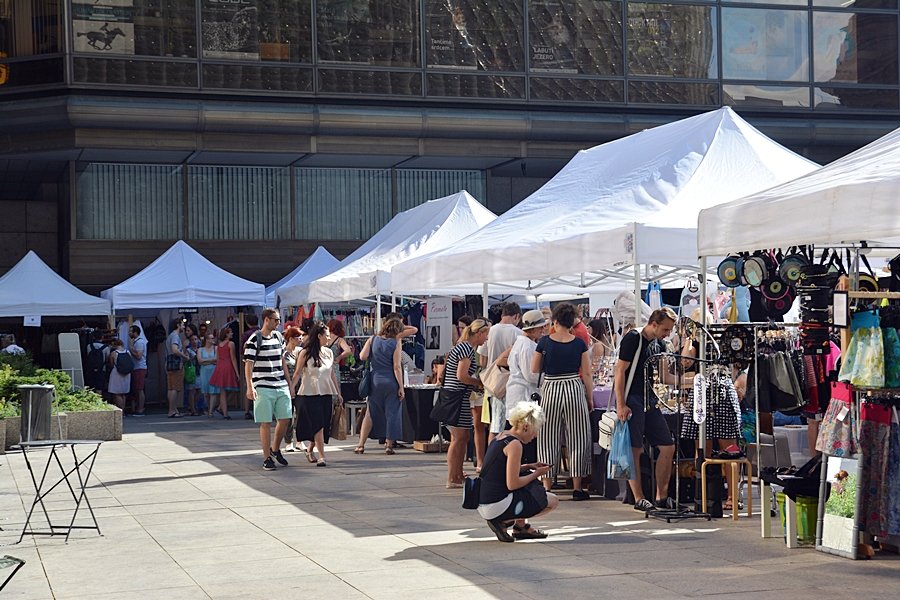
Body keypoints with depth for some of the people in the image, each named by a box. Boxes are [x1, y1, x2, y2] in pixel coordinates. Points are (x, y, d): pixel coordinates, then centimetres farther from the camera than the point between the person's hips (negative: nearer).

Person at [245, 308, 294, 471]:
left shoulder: (279, 337, 12)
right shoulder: (254, 340, -8)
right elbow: (248, 364, -11)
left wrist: (289, 383, 18)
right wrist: (250, 386, -20)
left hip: (281, 386, 6)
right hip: (263, 388, -6)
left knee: (285, 419, 6)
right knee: (266, 423, -3)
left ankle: (276, 449, 28)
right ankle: (267, 458, 6)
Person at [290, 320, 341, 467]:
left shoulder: (329, 352, 10)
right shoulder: (305, 353, -5)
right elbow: (297, 373, -3)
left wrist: (338, 393, 19)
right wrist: (290, 389, -10)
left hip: (326, 393, 6)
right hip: (310, 394, -6)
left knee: (324, 425, 6)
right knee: (318, 425, -12)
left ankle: (310, 449, 28)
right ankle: (322, 456, -11)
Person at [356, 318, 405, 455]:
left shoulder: (373, 339, 3)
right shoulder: (396, 343, -8)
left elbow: (362, 356, -5)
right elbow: (397, 367, -12)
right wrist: (401, 387, -9)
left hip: (375, 381, 4)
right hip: (391, 382, -4)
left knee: (370, 413, 11)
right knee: (392, 413, 6)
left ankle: (361, 445, 9)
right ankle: (389, 445, 7)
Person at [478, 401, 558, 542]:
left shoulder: (500, 437, 11)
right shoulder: (514, 444, -16)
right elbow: (512, 484, -19)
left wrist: (529, 467, 16)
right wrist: (536, 474, -3)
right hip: (496, 506, -9)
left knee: (531, 477, 28)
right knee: (553, 501, 5)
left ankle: (521, 526, 21)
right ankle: (503, 522, -2)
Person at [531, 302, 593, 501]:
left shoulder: (545, 342, -3)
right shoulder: (579, 343, -1)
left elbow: (534, 369, 5)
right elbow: (587, 374, 0)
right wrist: (590, 398, 8)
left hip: (550, 390, 0)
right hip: (574, 389, 0)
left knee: (549, 439, 8)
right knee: (576, 439, 6)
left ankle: (547, 486, 8)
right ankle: (577, 487, 7)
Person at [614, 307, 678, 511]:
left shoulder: (657, 344, 13)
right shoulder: (633, 339, -11)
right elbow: (620, 371, -14)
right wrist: (621, 405, -20)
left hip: (650, 401, 8)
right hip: (632, 401, -8)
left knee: (668, 447, 5)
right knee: (634, 451, -4)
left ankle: (662, 496, 12)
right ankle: (639, 499, 2)